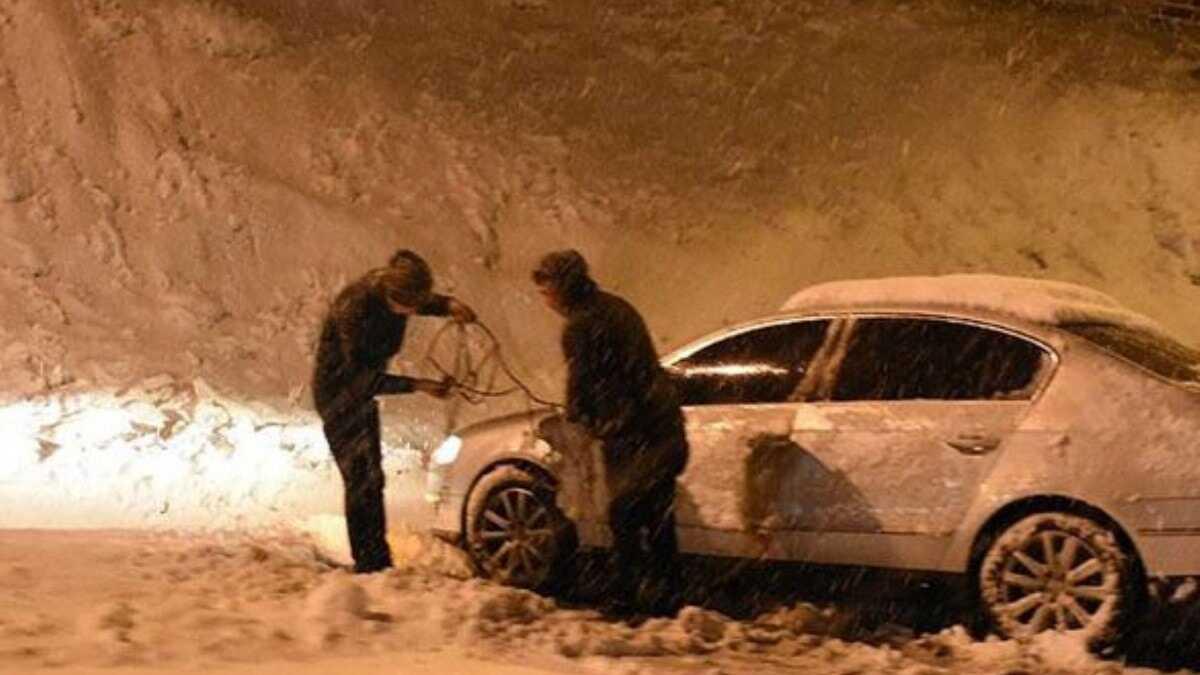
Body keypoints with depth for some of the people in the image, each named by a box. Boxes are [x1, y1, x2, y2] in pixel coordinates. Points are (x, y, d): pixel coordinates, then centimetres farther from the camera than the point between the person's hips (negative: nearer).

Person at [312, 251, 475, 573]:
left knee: (370, 478, 14)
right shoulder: (356, 308, -33)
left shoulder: (391, 290, -13)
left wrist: (448, 305, -12)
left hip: (363, 393, 8)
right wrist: (418, 385, -28)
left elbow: (425, 302, 11)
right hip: (339, 395, -8)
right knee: (362, 480, -10)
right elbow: (363, 377, -28)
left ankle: (378, 564, 23)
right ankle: (370, 564, -4)